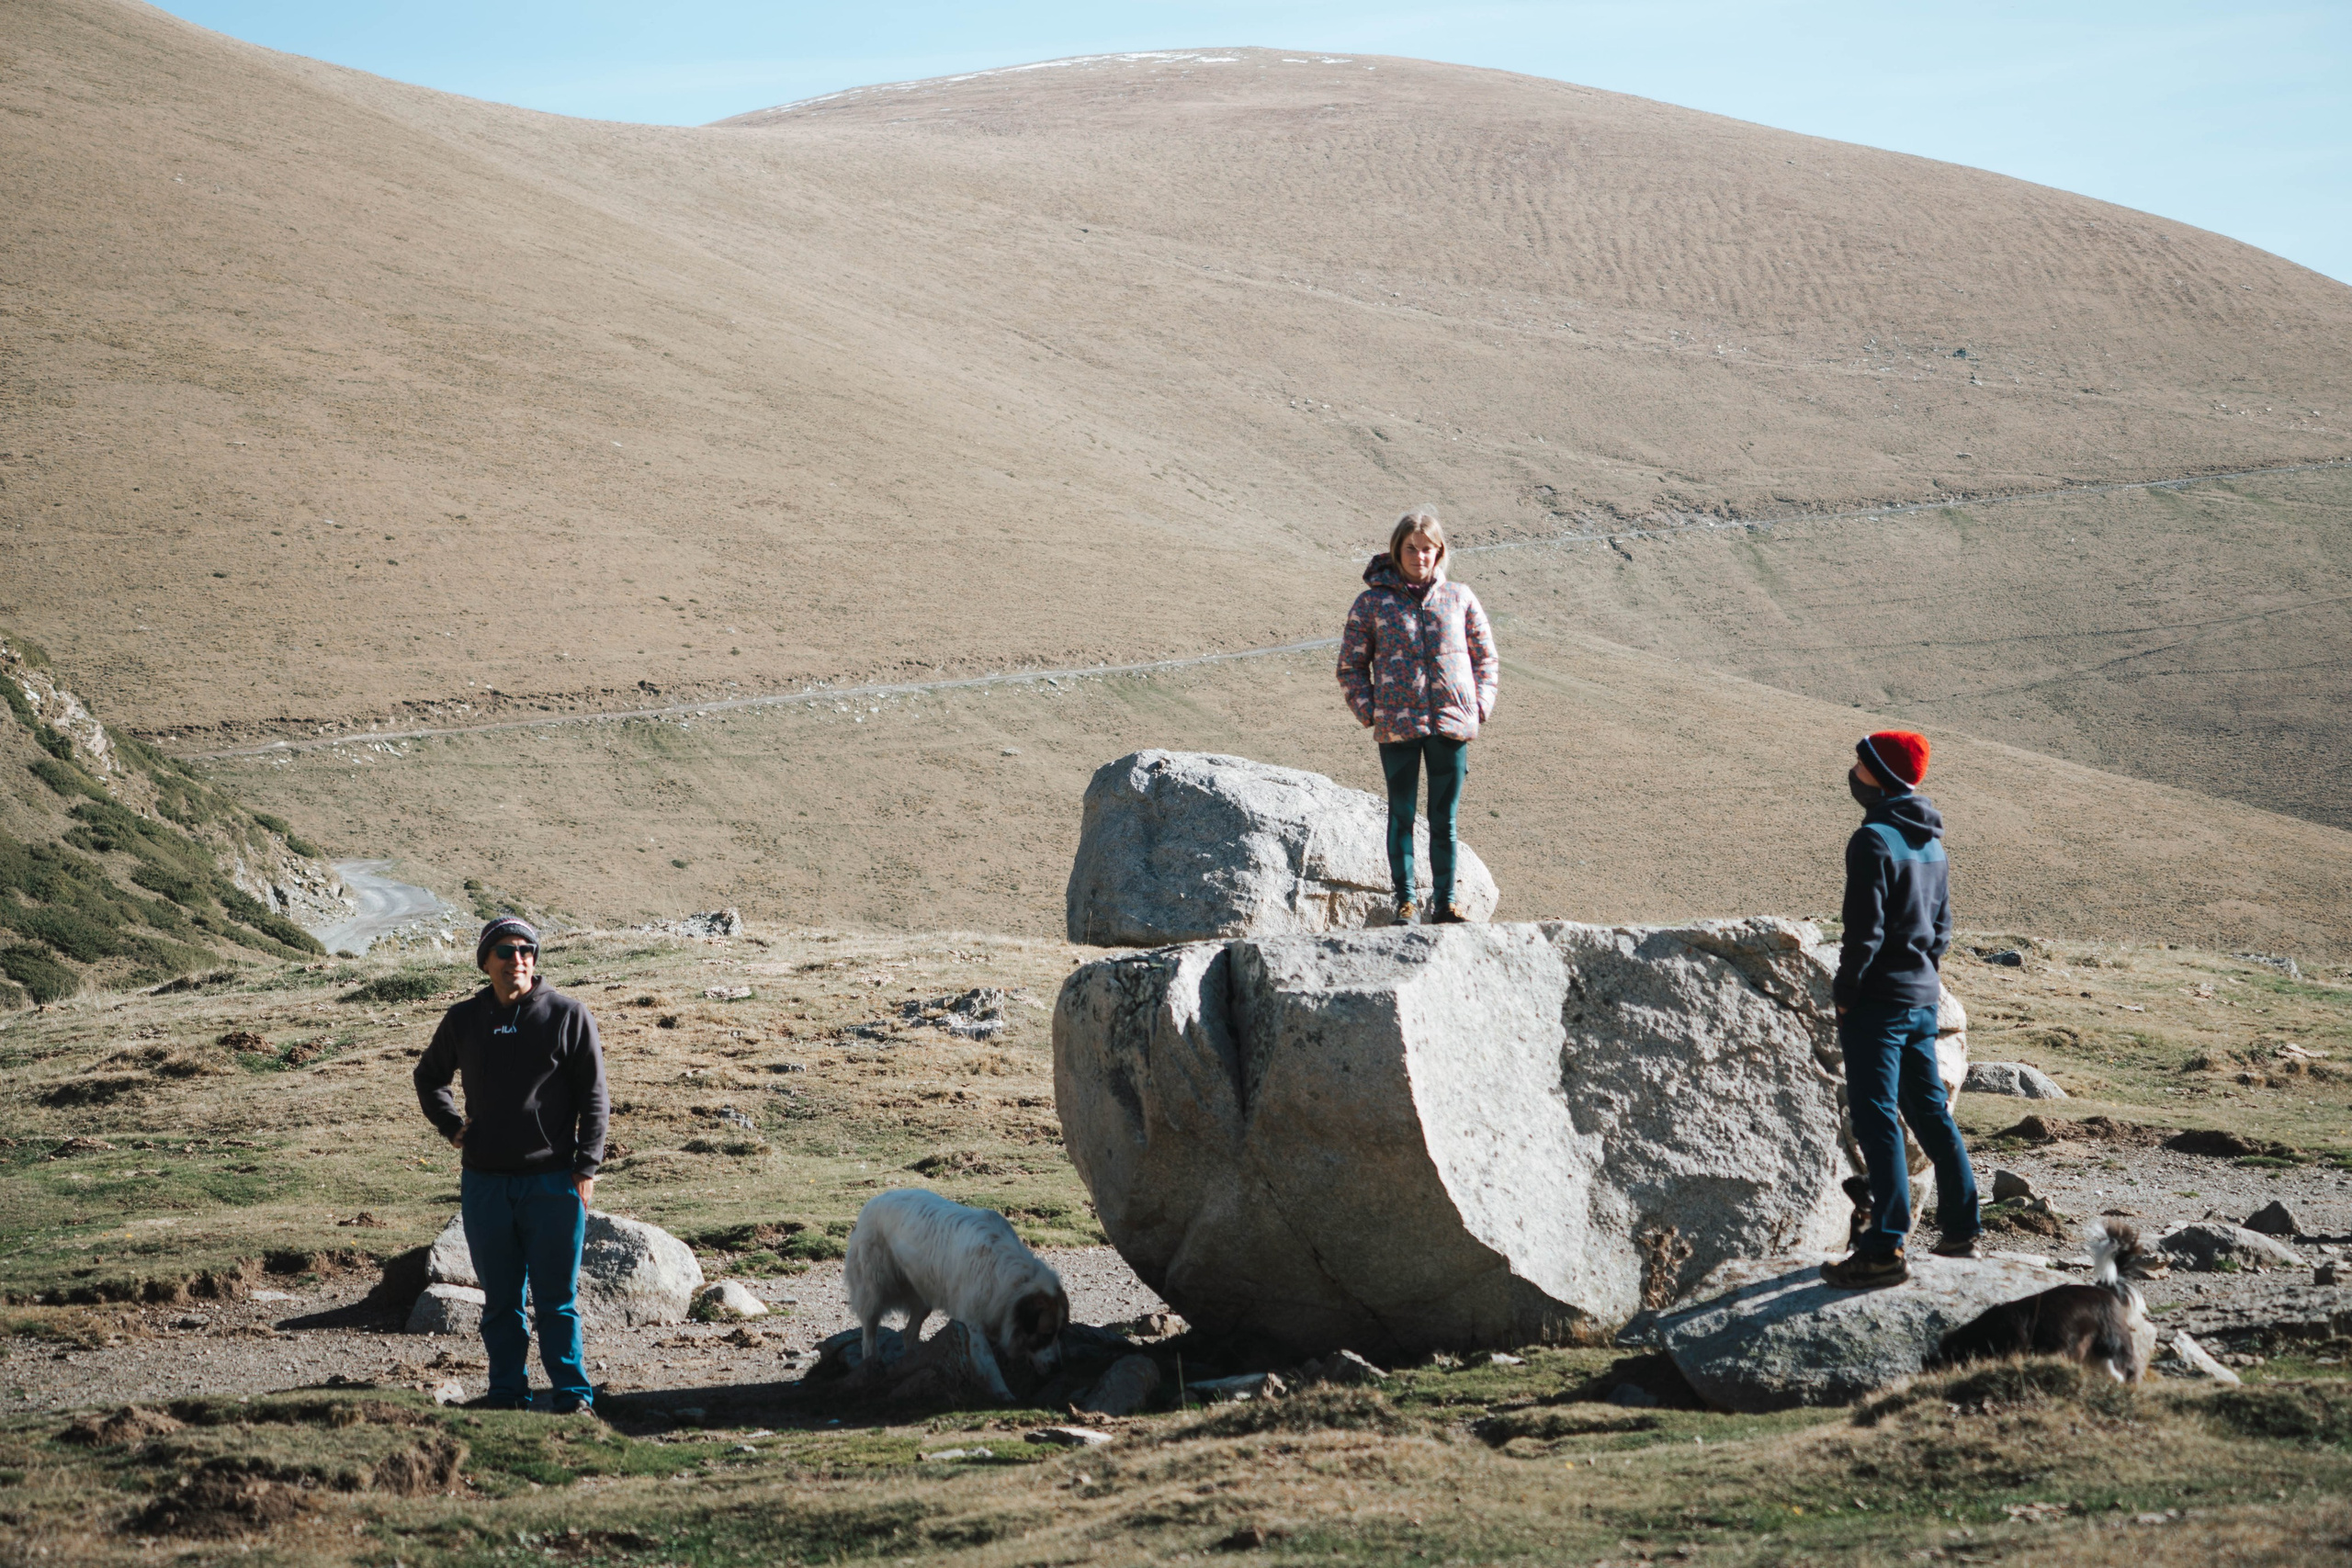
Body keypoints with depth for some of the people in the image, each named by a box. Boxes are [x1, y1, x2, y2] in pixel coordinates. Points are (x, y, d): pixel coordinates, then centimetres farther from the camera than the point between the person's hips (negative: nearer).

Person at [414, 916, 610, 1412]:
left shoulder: (568, 1016, 0)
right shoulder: (463, 1021, 8)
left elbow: (594, 1097, 1)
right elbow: (429, 1078, 26)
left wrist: (585, 1167, -7)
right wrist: (451, 1125, 8)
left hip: (552, 1182, -3)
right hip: (485, 1184, 3)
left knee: (556, 1300, -1)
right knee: (500, 1299, 8)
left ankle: (572, 1396, 5)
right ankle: (507, 1395, 15)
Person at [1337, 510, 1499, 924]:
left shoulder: (1459, 599, 9)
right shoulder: (1373, 602, 4)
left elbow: (1486, 658, 16)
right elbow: (1351, 666, 9)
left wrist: (1479, 708, 3)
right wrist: (1370, 713, -3)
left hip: (1452, 723, 1)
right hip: (1397, 729, -1)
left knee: (1444, 819, 5)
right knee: (1402, 815, 2)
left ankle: (1444, 902, 12)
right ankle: (1405, 902, 7)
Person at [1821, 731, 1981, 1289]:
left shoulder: (1874, 840, -17)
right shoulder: (1930, 842, 11)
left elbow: (1865, 930, -19)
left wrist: (1845, 993, -11)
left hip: (1878, 998, -9)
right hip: (1923, 997, 9)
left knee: (1876, 1118, -9)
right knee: (1929, 1109, 18)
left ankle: (1885, 1249, -12)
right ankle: (1961, 1228, 25)